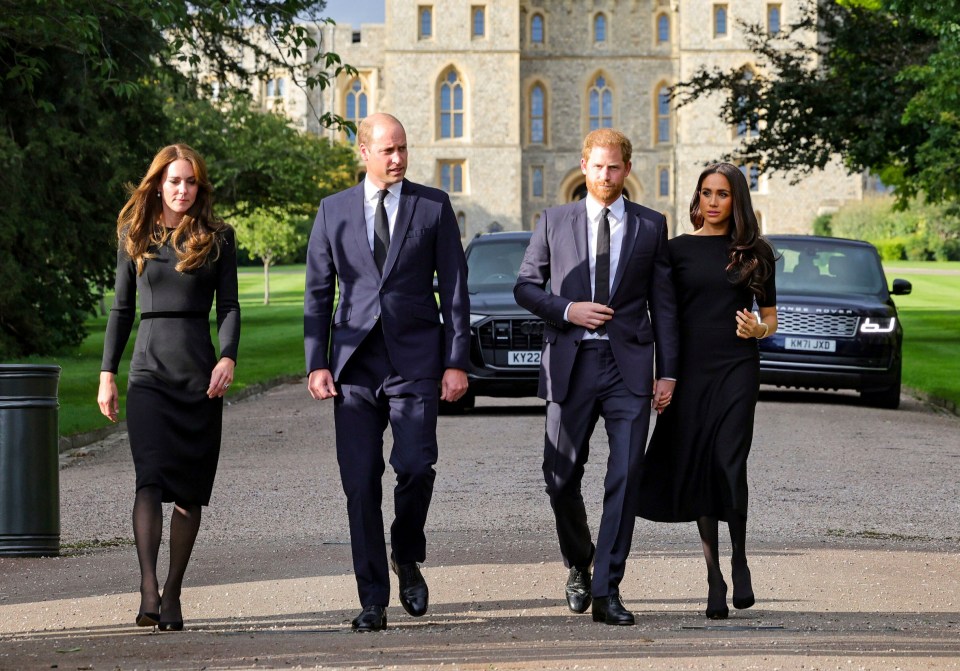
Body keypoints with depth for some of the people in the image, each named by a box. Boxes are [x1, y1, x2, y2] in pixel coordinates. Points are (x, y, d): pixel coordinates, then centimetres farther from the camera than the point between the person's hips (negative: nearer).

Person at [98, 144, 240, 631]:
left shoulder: (217, 238, 7)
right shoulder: (135, 236, 10)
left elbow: (229, 306, 5)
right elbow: (122, 308, 14)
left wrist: (228, 357, -12)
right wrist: (107, 372, 9)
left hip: (200, 372, 0)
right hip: (150, 371, 0)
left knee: (190, 489, 2)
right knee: (151, 478, -16)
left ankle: (173, 594, 11)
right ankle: (148, 589, -26)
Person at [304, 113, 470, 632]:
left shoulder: (434, 206, 5)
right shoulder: (333, 210, 9)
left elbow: (454, 288, 4)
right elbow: (318, 293, 9)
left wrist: (456, 362, -2)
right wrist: (317, 364, 1)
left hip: (415, 360, -1)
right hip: (354, 364, 1)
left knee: (415, 465, -15)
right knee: (360, 483, -1)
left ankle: (407, 558, 14)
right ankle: (373, 599, 7)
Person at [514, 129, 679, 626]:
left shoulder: (651, 226, 8)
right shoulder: (554, 221, 9)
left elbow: (663, 303, 8)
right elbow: (525, 286, 10)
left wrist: (668, 373, 2)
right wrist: (567, 310, -9)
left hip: (628, 366, -1)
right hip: (571, 364, 1)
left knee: (625, 479, -9)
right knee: (561, 478, 4)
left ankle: (607, 592, -6)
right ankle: (579, 566, 30)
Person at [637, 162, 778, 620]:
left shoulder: (755, 252, 7)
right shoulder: (679, 249, 7)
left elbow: (770, 317, 13)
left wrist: (759, 329, -10)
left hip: (737, 368, -1)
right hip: (691, 370, 1)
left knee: (728, 466, -14)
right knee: (697, 473, 1)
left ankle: (739, 561, 8)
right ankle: (714, 578, 9)